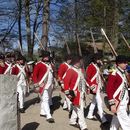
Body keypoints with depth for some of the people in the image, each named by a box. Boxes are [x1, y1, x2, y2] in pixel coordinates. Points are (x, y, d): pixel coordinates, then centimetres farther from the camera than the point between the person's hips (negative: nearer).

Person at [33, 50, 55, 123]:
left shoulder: (50, 64, 14)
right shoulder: (39, 64, -8)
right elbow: (34, 75, -8)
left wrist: (53, 83, 17)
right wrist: (37, 83, -16)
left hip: (50, 85, 8)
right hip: (44, 86, -8)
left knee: (48, 99, 15)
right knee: (45, 100, -11)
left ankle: (43, 112, 29)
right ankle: (49, 116, -14)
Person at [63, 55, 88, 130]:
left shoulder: (80, 69, 11)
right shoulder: (71, 70, -15)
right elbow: (66, 81, -18)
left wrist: (85, 89, 18)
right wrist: (67, 92, -20)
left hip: (81, 92, 8)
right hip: (76, 93, -8)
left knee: (76, 107, 19)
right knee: (80, 109, -5)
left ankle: (72, 121, 34)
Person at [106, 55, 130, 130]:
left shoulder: (123, 73, 10)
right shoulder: (114, 74, -16)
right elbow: (109, 90, -18)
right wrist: (112, 104, -20)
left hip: (124, 102, 8)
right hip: (118, 102, -8)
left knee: (117, 121, 18)